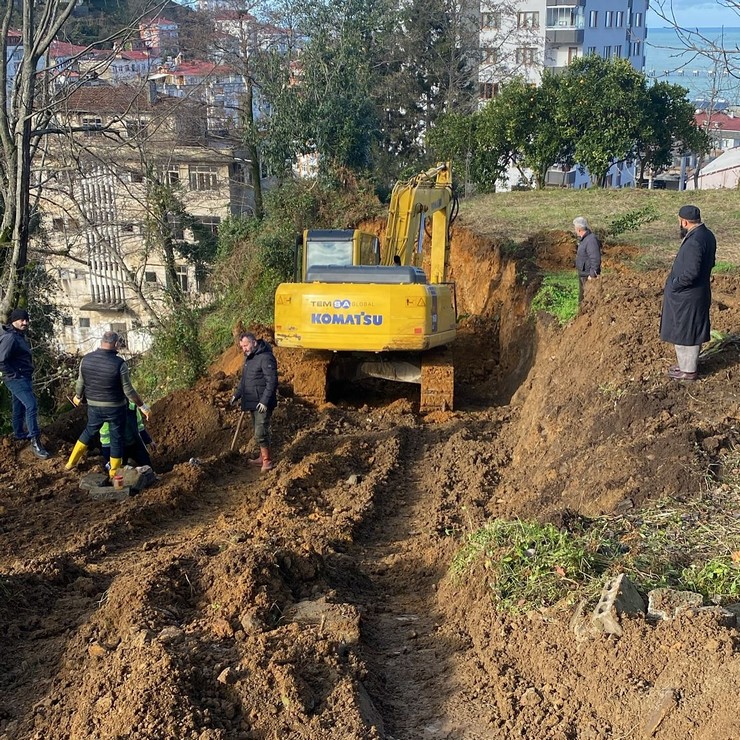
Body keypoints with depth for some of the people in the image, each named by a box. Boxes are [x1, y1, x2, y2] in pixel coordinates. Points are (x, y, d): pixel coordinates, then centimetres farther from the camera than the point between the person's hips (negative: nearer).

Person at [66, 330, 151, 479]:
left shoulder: (86, 359, -8)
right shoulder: (119, 363, -21)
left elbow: (80, 383, 5)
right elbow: (128, 391, -16)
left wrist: (78, 397, 25)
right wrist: (143, 406, -5)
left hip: (94, 407, 4)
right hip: (115, 408, -4)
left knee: (89, 432, 27)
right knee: (117, 439, 12)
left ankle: (71, 462, 34)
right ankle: (114, 473, 21)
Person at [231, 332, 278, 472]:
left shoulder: (266, 358, -18)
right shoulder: (248, 357, 14)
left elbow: (272, 381, -22)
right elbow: (244, 379, 26)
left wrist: (264, 401, -25)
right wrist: (237, 394, 21)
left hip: (263, 404, -9)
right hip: (252, 402, 9)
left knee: (260, 433, -10)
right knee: (259, 432, 17)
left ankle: (267, 461, 0)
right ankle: (263, 457, 28)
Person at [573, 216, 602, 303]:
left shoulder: (591, 240, -26)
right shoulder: (584, 238, 7)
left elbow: (595, 259, -29)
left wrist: (592, 275, -26)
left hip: (588, 276, -11)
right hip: (583, 273, 11)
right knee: (582, 297, 22)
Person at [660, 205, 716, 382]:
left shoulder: (694, 242, -27)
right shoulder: (707, 235, 5)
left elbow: (690, 273, -31)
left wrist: (673, 285, -17)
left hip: (686, 296, -10)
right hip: (699, 292, 10)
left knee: (684, 332, 4)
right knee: (692, 331, 21)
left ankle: (688, 371, 15)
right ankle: (688, 363, 35)